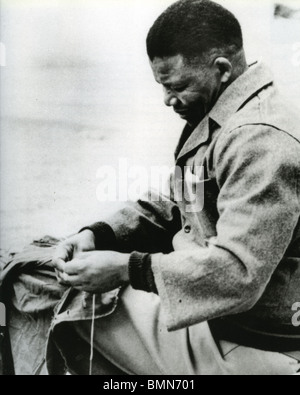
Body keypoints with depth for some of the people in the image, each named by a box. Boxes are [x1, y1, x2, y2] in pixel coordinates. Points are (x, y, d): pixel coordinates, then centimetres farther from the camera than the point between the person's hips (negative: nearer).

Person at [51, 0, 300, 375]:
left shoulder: (260, 140, -25)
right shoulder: (214, 121, 8)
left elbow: (237, 273, -31)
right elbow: (167, 207, 9)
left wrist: (126, 270, -27)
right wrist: (97, 235, -5)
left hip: (246, 350, -9)